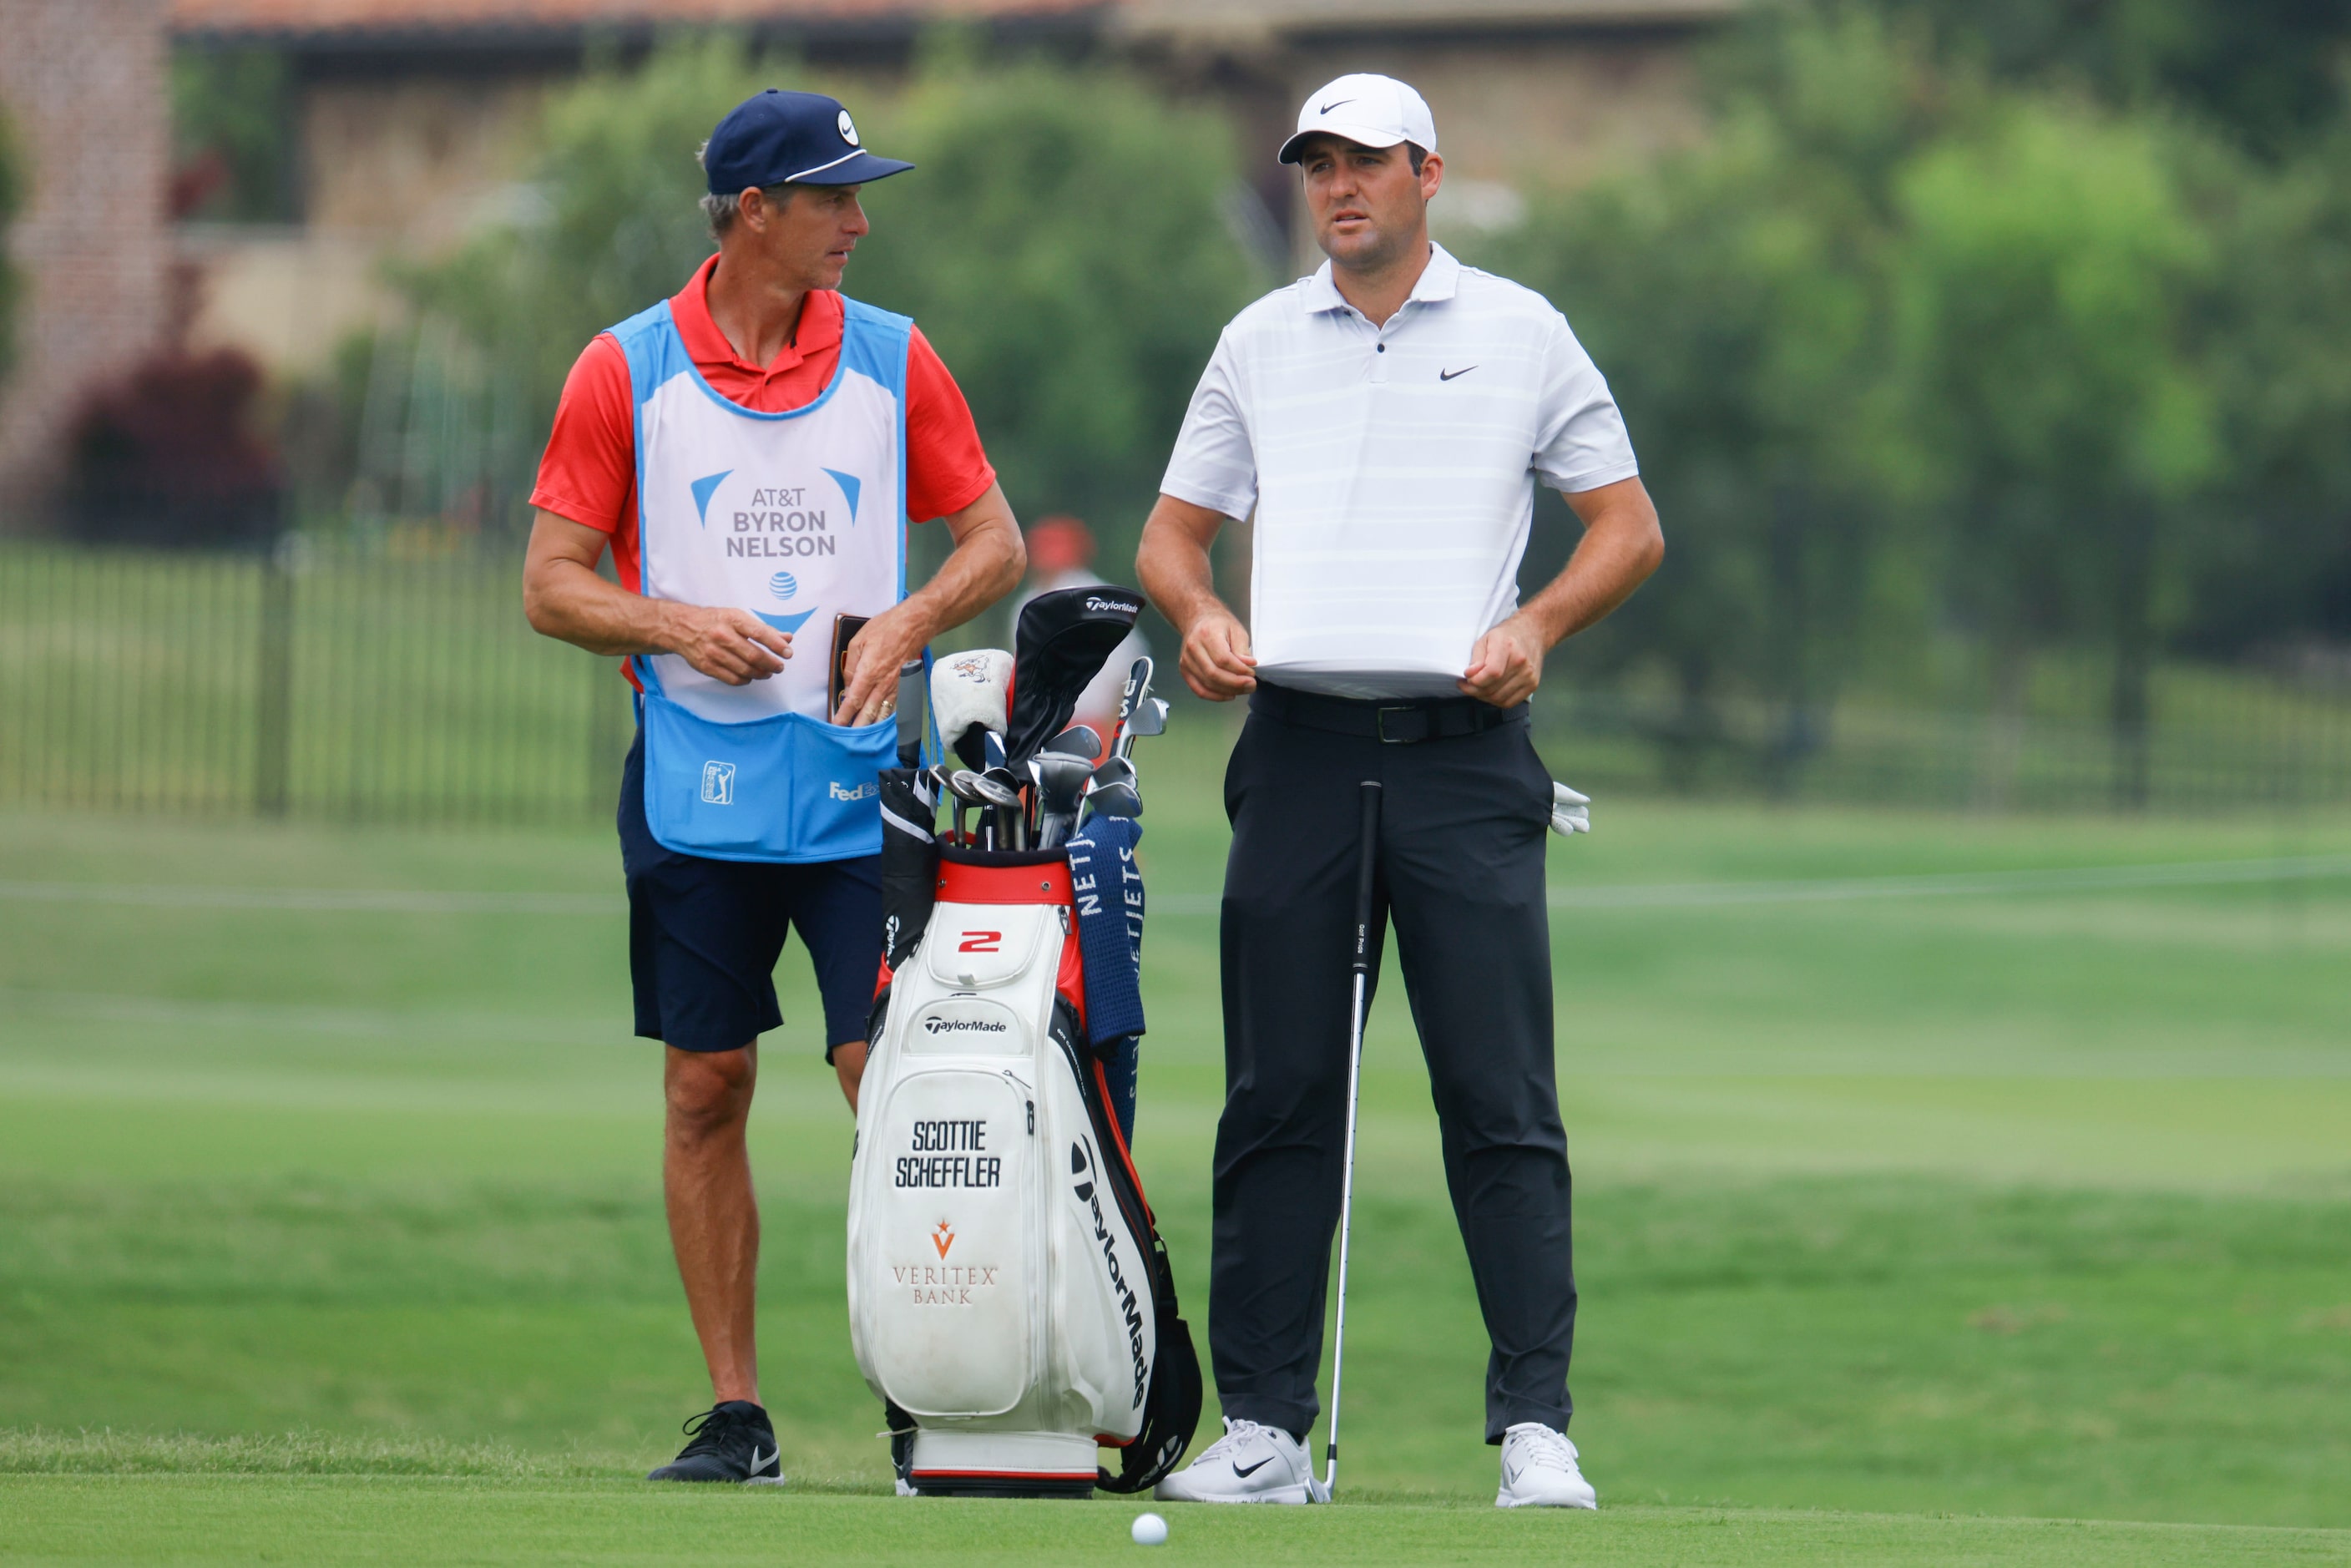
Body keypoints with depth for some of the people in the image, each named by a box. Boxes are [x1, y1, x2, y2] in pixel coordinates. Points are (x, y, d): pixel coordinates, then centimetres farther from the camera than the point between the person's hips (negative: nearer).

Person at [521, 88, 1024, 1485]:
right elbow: (552, 584, 3)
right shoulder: (625, 371, 1)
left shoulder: (892, 361, 5)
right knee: (707, 1091, 2)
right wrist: (676, 625, -14)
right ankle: (735, 1409, 9)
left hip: (862, 784, 0)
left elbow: (995, 542, 9)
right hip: (697, 782, 0)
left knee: (889, 1076, -9)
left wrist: (909, 623, -9)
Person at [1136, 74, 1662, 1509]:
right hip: (1299, 745, 2)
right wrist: (1199, 613, -4)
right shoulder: (1259, 343, 14)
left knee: (1501, 1104, -7)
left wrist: (1535, 625, -8)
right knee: (1279, 1100, 1)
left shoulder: (1522, 334, 7)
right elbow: (1175, 531, 18)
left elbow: (1630, 526, 9)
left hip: (1462, 750, -2)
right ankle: (1265, 1429, 4)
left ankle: (1537, 1425, -8)